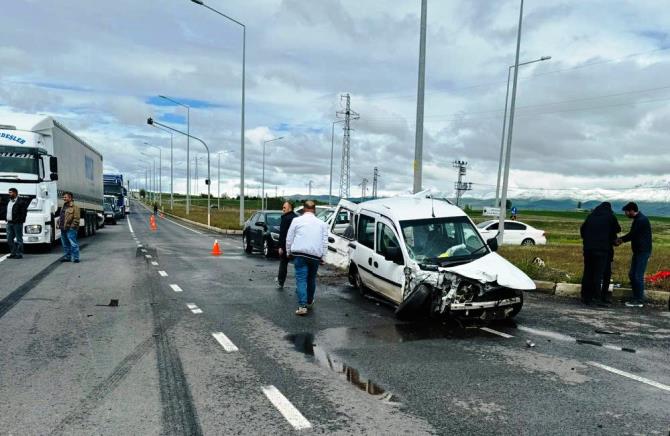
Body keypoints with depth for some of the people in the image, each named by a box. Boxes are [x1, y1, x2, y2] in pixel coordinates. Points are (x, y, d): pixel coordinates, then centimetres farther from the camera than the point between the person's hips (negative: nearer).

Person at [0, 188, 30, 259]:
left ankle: (19, 254, 4)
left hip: (17, 223, -8)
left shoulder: (21, 201, -8)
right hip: (9, 223, 8)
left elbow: (24, 212, -12)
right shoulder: (8, 201, 16)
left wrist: (21, 220, -17)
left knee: (19, 239, -1)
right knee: (9, 239, 10)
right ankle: (13, 253, 19)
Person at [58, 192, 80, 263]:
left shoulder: (74, 207, -9)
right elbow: (60, 217, 27)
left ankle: (75, 258, -4)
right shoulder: (63, 207, 19)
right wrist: (59, 224, 16)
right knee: (65, 244, 15)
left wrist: (72, 226, -18)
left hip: (70, 229, -9)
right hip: (63, 229, 9)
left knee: (73, 244, -8)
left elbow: (76, 218, -14)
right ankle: (67, 256, 24)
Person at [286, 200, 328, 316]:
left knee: (301, 279, -4)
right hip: (315, 255, 3)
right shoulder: (321, 223, 13)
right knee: (311, 279, 20)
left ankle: (302, 306, -15)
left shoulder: (297, 220, 5)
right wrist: (323, 257, 14)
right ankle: (309, 301, 36)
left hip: (300, 254, -3)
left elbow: (289, 238, 5)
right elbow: (325, 242, 10)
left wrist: (289, 252, 17)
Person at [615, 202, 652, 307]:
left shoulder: (642, 220, -17)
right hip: (638, 251, 10)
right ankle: (636, 297, 19)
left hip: (643, 252, -10)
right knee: (632, 274, 12)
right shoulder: (638, 219, 14)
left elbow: (632, 235, -16)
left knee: (638, 276, -7)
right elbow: (633, 235, 16)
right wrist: (621, 239, 4)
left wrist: (621, 239, -3)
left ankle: (639, 301, 0)